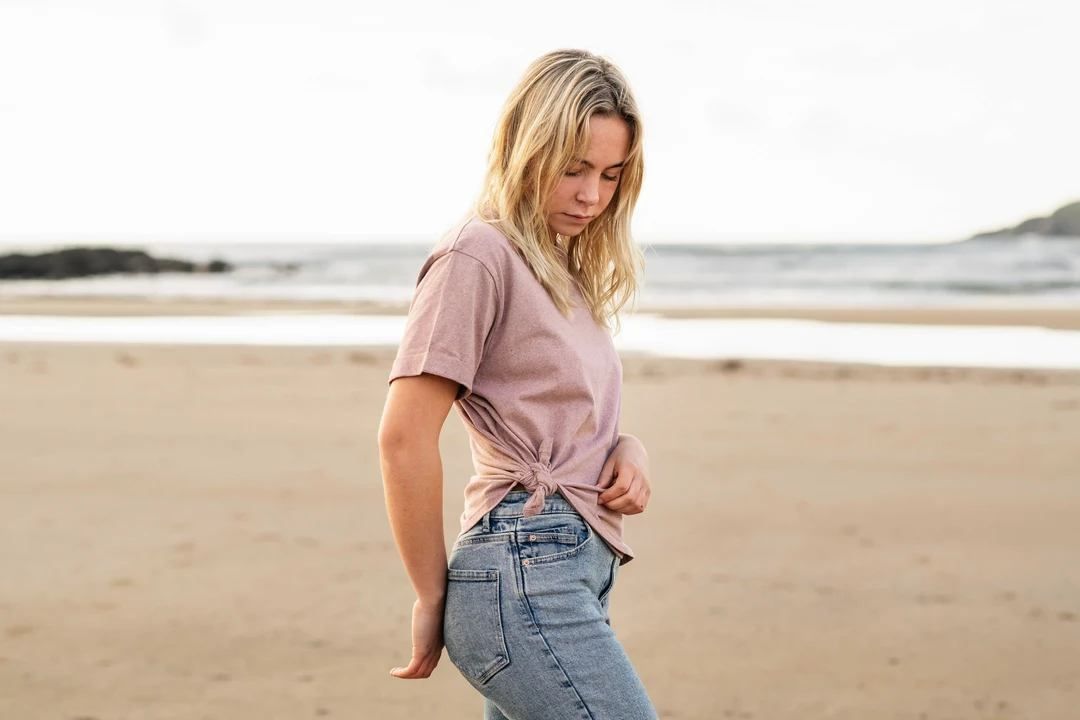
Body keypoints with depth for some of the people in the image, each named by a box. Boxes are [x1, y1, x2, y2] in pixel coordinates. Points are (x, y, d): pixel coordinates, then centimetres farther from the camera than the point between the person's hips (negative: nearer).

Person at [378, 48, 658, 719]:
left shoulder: (569, 269, 18)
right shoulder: (479, 253, -10)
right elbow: (405, 437, -14)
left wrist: (629, 446, 4)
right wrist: (432, 598, -8)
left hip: (581, 569, 9)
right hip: (526, 569, -9)